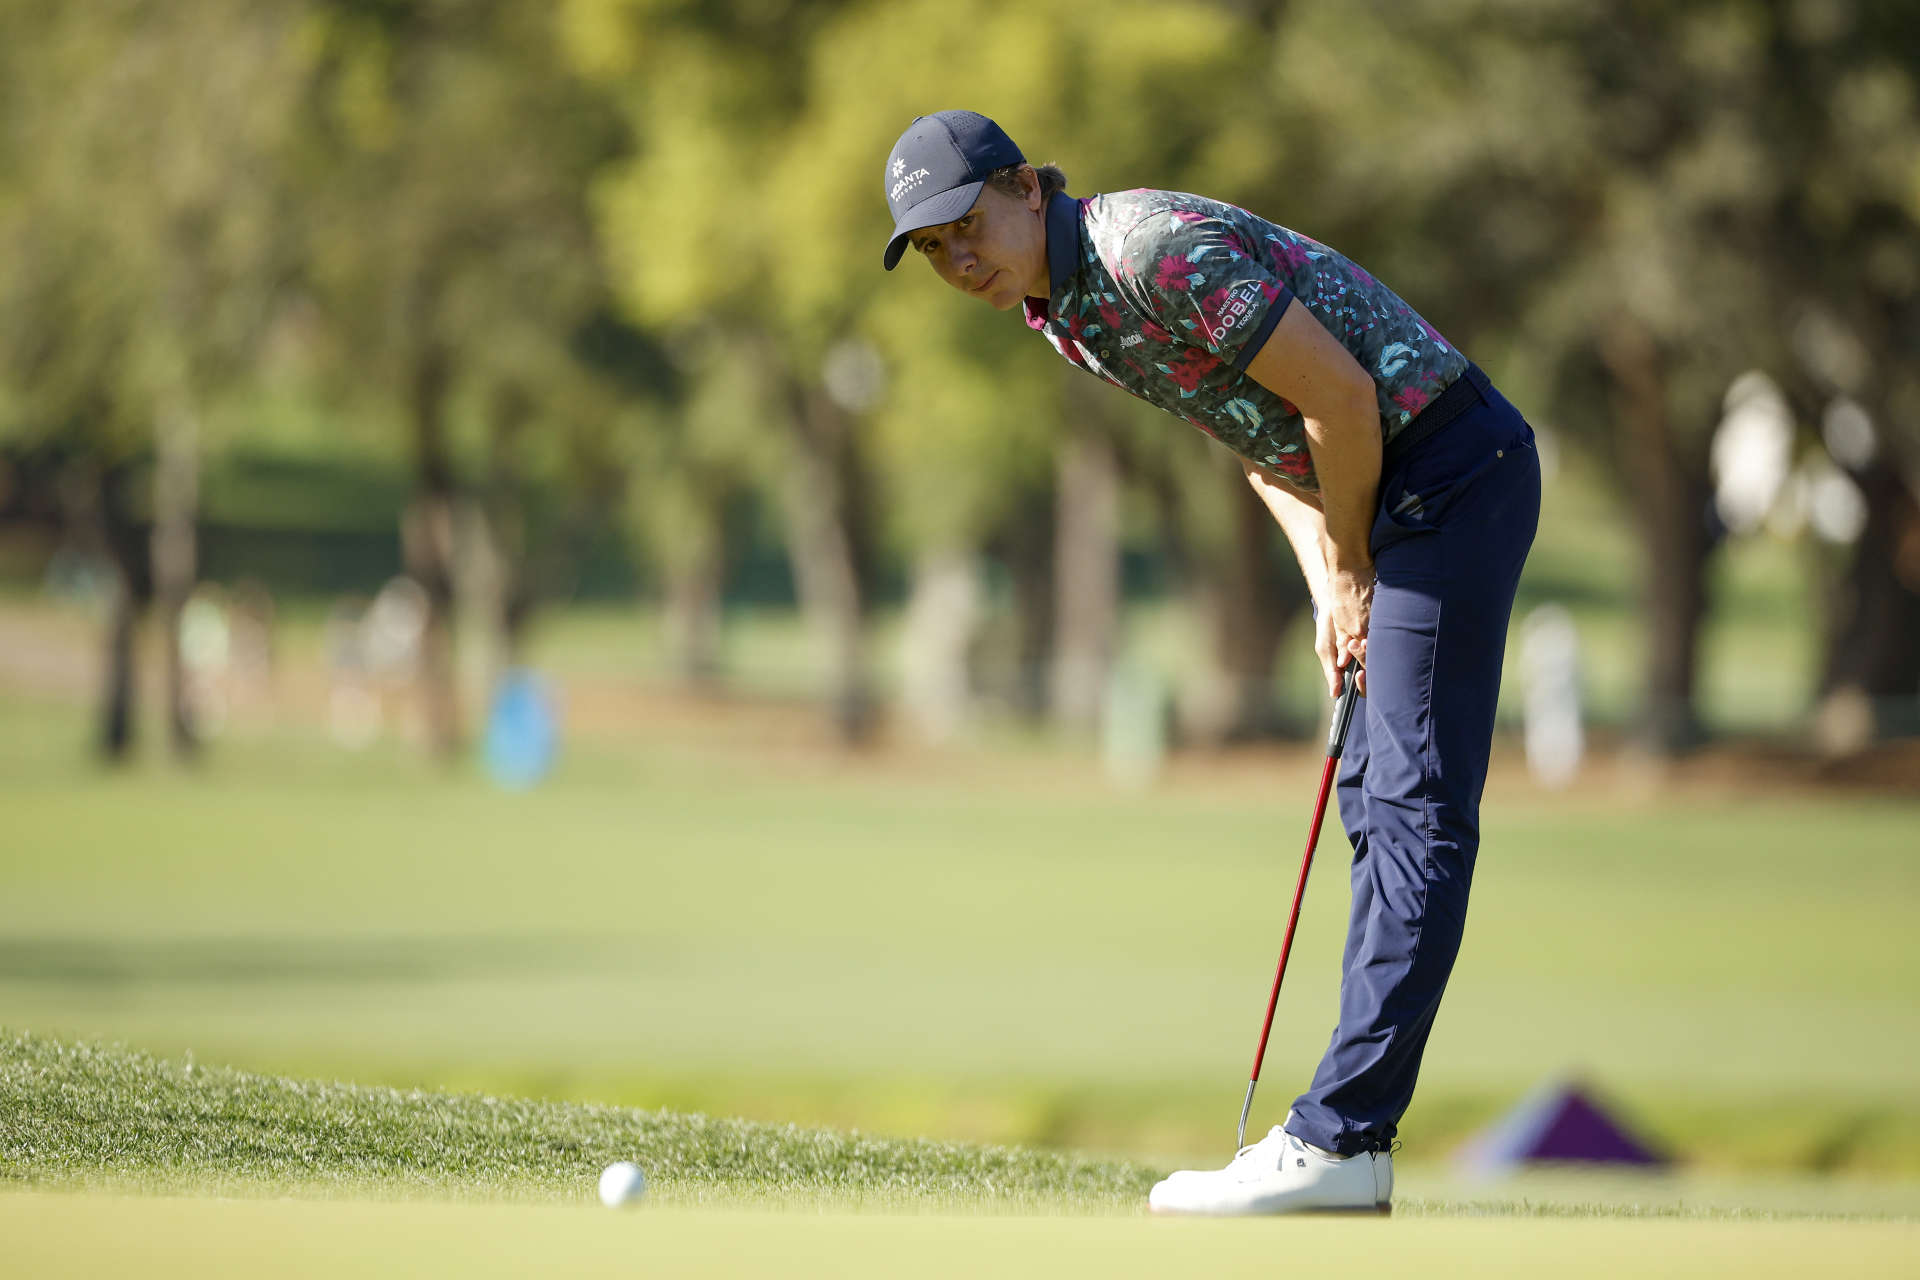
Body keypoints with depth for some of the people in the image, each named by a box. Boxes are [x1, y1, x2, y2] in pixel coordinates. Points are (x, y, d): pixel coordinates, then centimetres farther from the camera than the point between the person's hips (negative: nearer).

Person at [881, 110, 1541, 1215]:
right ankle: (1354, 1151, 14)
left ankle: (1334, 1141, -19)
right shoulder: (1060, 306, 9)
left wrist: (1351, 568, -6)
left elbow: (1338, 393, -21)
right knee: (1376, 801, 11)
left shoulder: (1157, 250, -22)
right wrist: (1328, 590, 7)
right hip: (1391, 501, 11)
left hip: (1454, 469, -11)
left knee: (1417, 812, -13)